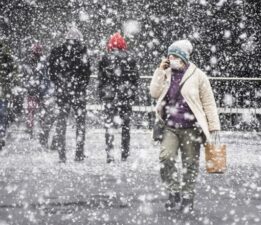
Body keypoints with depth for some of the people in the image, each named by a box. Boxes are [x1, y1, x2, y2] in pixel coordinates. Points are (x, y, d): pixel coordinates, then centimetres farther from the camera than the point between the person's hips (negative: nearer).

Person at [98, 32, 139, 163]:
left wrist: (102, 95, 7)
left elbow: (101, 79, -1)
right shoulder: (130, 58, 1)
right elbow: (135, 78, 4)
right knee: (126, 124, 12)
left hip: (109, 96, -2)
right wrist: (132, 93, 13)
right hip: (126, 96, 2)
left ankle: (109, 154, -6)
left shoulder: (105, 58, -3)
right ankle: (125, 153, 15)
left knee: (109, 124, 2)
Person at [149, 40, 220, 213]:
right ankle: (174, 192, -3)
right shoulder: (166, 74, 9)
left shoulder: (197, 75, -2)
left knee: (190, 164, 4)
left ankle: (187, 197, 16)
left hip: (191, 128, -2)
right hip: (170, 128, 2)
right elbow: (155, 93, -3)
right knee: (166, 157, -17)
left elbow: (209, 103, 0)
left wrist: (214, 126, -3)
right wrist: (160, 71, -7)